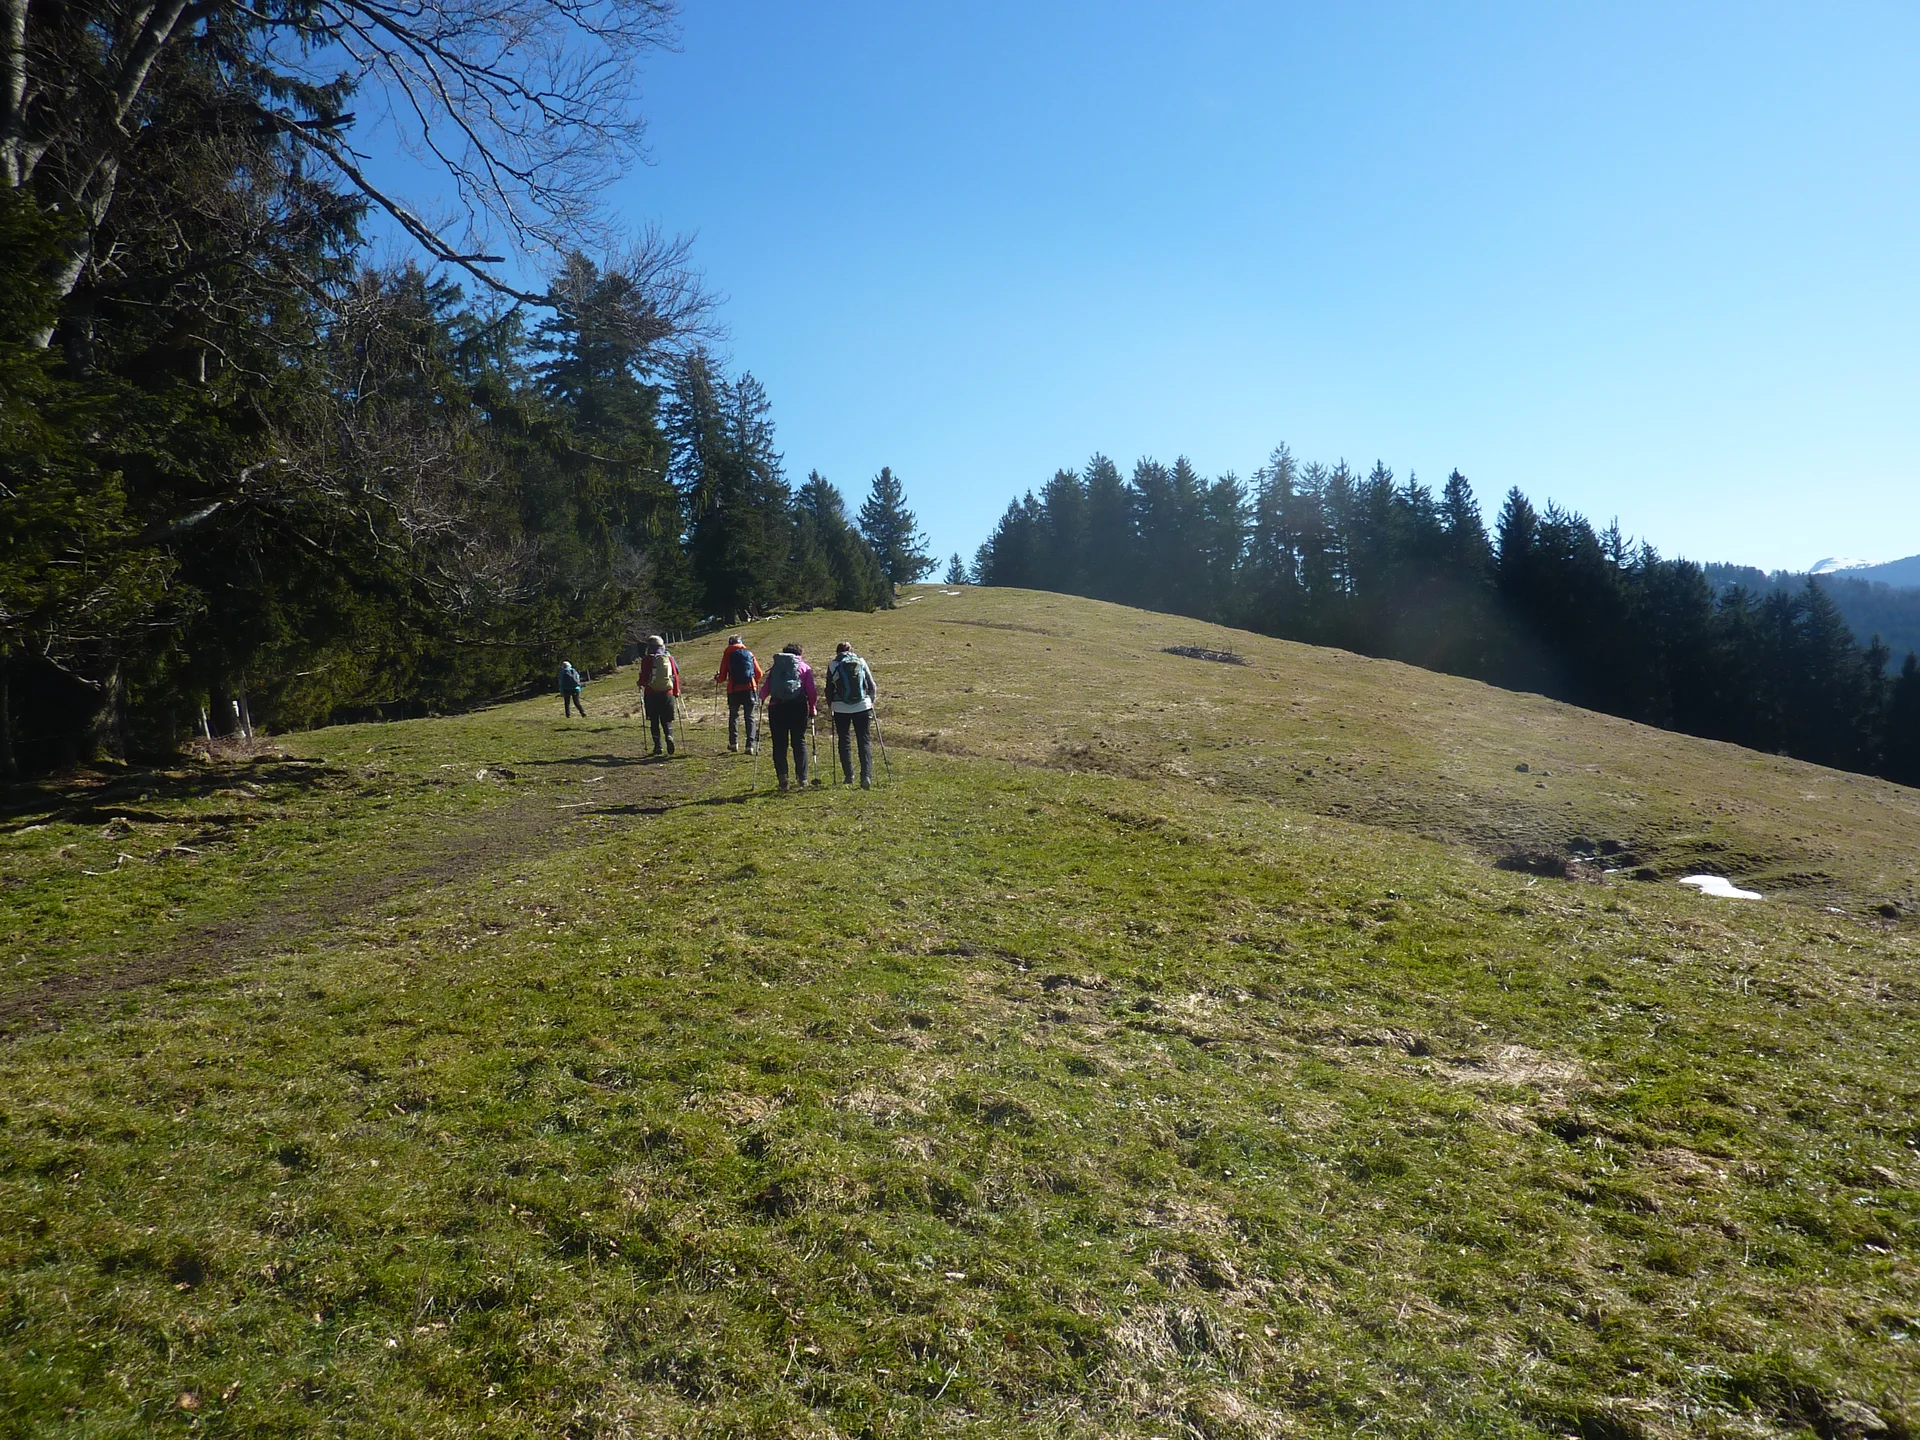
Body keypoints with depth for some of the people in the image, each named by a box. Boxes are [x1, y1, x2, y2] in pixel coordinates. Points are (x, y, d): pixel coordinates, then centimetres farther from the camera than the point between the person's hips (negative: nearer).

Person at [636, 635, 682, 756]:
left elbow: (644, 677, -6)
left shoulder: (647, 659, -5)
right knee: (666, 720, 9)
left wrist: (641, 684, 16)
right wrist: (676, 691, 15)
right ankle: (669, 737, -17)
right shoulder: (669, 658, 3)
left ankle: (657, 745, 5)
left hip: (651, 694, -2)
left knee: (654, 721, 8)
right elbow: (675, 676, 4)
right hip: (667, 693, 2)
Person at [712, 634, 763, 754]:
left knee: (733, 716, 17)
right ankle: (750, 745, -2)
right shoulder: (749, 653, 9)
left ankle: (733, 743, 14)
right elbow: (759, 674, 8)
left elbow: (723, 676, 0)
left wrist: (717, 679, 22)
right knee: (750, 717, 6)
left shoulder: (728, 654, 3)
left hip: (734, 690, -1)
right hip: (750, 689, 1)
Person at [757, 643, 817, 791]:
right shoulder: (804, 667, 10)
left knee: (779, 744, 6)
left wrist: (762, 698, 26)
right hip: (798, 707, -1)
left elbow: (765, 689, 6)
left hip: (776, 707, 1)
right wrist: (812, 708, 12)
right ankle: (802, 778, 4)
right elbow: (811, 691, 2)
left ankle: (782, 778, 2)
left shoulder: (775, 666, 13)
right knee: (799, 742, 8)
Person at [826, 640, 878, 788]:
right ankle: (866, 776, -9)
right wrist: (871, 701, 21)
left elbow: (829, 690, 6)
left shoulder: (833, 666, 1)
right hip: (863, 707, 1)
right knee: (865, 741, 3)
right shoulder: (861, 662, 5)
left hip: (841, 709, -1)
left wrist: (832, 704, 22)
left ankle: (849, 776, 12)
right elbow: (872, 685, 6)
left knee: (844, 741, 12)